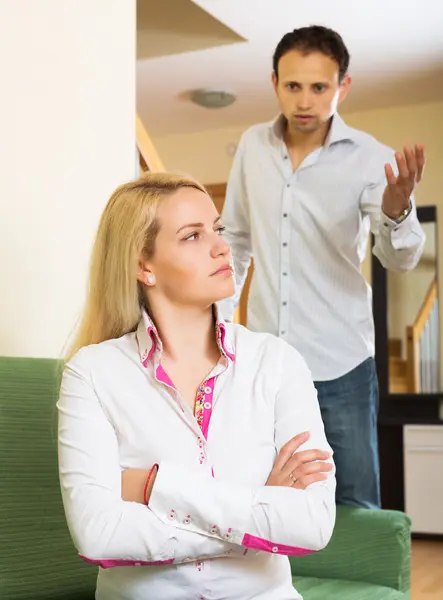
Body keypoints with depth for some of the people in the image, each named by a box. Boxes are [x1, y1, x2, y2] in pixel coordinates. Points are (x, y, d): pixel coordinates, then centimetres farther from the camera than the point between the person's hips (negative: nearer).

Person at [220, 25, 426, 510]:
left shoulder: (370, 158, -10)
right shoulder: (252, 145, 1)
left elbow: (400, 259, -20)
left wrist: (396, 208, -40)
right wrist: (218, 314, 9)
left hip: (340, 365, -3)